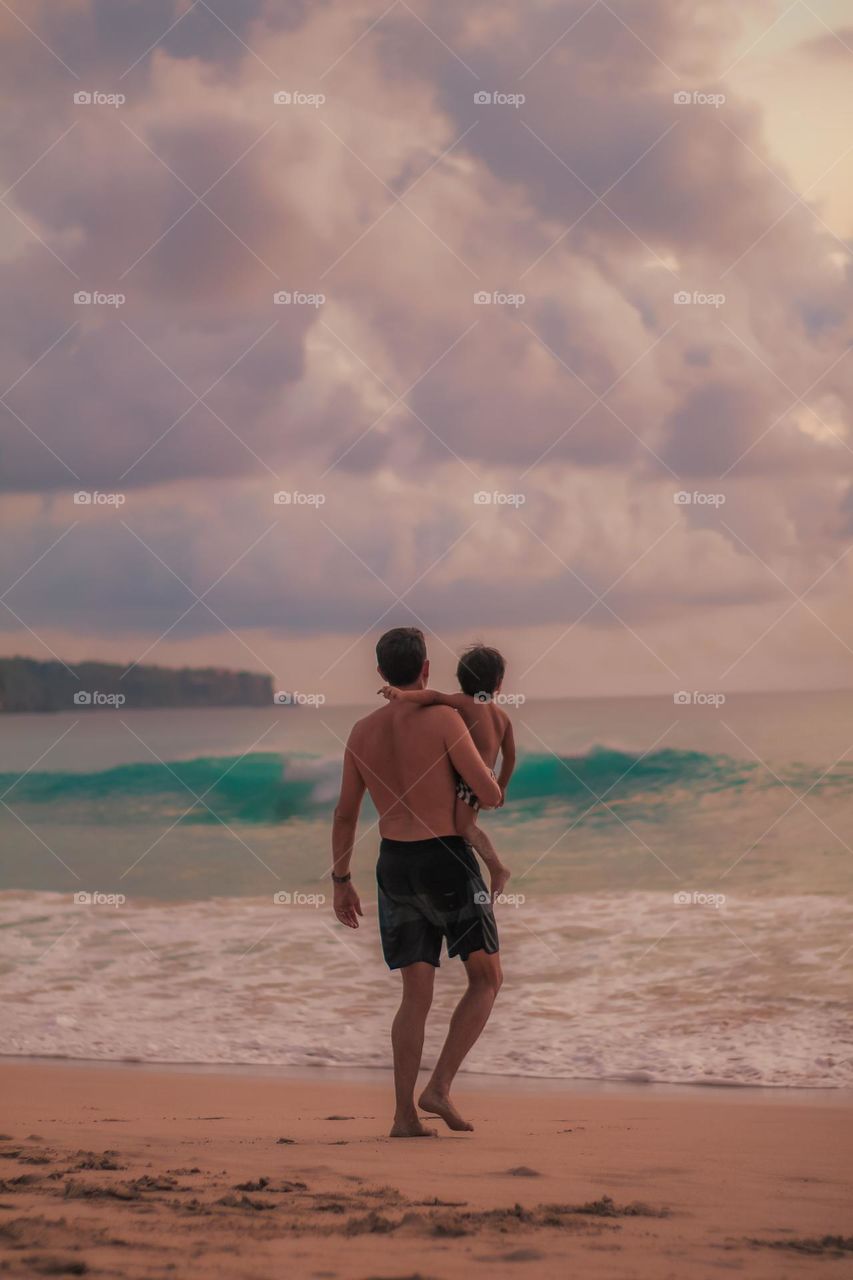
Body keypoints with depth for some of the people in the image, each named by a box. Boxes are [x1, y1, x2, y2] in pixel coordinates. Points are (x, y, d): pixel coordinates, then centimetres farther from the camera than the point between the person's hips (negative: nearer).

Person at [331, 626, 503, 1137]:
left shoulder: (363, 732, 4)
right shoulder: (444, 718, -13)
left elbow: (345, 813, 9)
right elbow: (491, 796, -13)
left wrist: (342, 882, 19)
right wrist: (487, 780, 13)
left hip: (396, 866, 5)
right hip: (448, 864, -5)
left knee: (417, 994, 9)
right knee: (487, 979, 8)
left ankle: (405, 1114, 0)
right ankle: (439, 1087, -6)